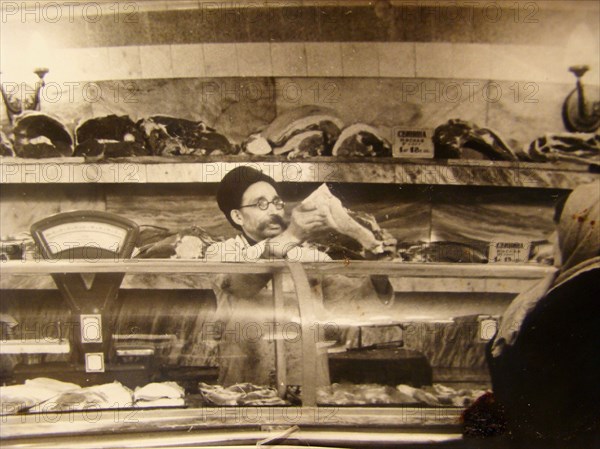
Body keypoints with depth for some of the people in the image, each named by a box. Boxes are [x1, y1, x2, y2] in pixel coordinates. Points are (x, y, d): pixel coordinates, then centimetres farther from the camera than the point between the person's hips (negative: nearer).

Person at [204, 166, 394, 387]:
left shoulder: (311, 255, 11)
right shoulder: (220, 252, 5)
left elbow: (350, 297, 0)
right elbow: (236, 279, -17)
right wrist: (289, 236, -29)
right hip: (243, 388, -1)